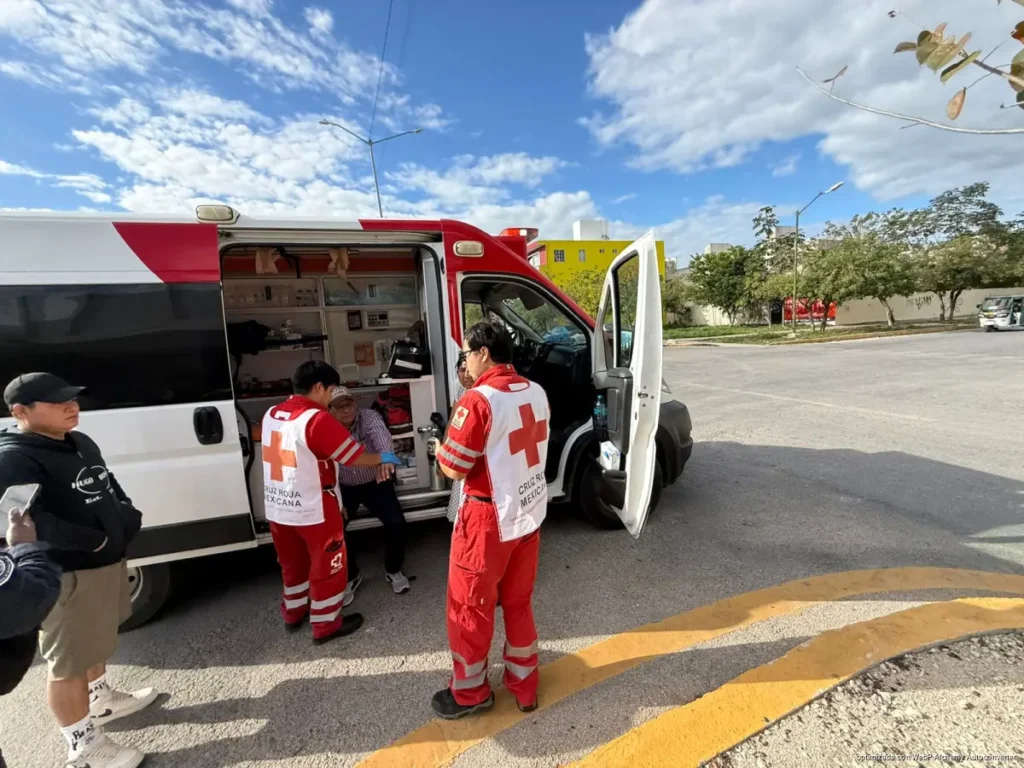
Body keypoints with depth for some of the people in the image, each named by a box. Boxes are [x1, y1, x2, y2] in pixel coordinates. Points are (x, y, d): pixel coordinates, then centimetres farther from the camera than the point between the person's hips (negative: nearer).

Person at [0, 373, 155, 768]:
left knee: (94, 641, 27)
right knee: (69, 661, 8)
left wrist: (129, 518, 1)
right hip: (65, 575, -9)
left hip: (107, 560, 9)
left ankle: (101, 699, 49)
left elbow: (110, 486, 16)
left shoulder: (80, 443, 7)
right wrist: (93, 540, -23)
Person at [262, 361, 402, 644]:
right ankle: (326, 625, 24)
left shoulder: (272, 415, 3)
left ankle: (294, 611, 44)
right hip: (314, 510, -8)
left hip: (278, 508, 8)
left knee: (293, 562, 26)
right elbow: (354, 456, -17)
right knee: (327, 567, 11)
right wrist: (381, 458, 0)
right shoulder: (317, 419, -22)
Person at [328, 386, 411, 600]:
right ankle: (350, 576, 12)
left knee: (396, 523, -18)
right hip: (344, 487, 2)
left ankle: (393, 570, 12)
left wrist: (385, 458, -65)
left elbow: (381, 436, -43)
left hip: (375, 483, -1)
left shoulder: (370, 417, -20)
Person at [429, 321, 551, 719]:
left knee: (469, 607, 16)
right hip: (530, 514, 7)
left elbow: (454, 468, -18)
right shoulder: (536, 393, 1)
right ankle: (524, 686, 40)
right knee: (519, 603, 24)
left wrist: (440, 449, 4)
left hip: (489, 521, -7)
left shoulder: (477, 401, -22)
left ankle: (469, 691, 37)